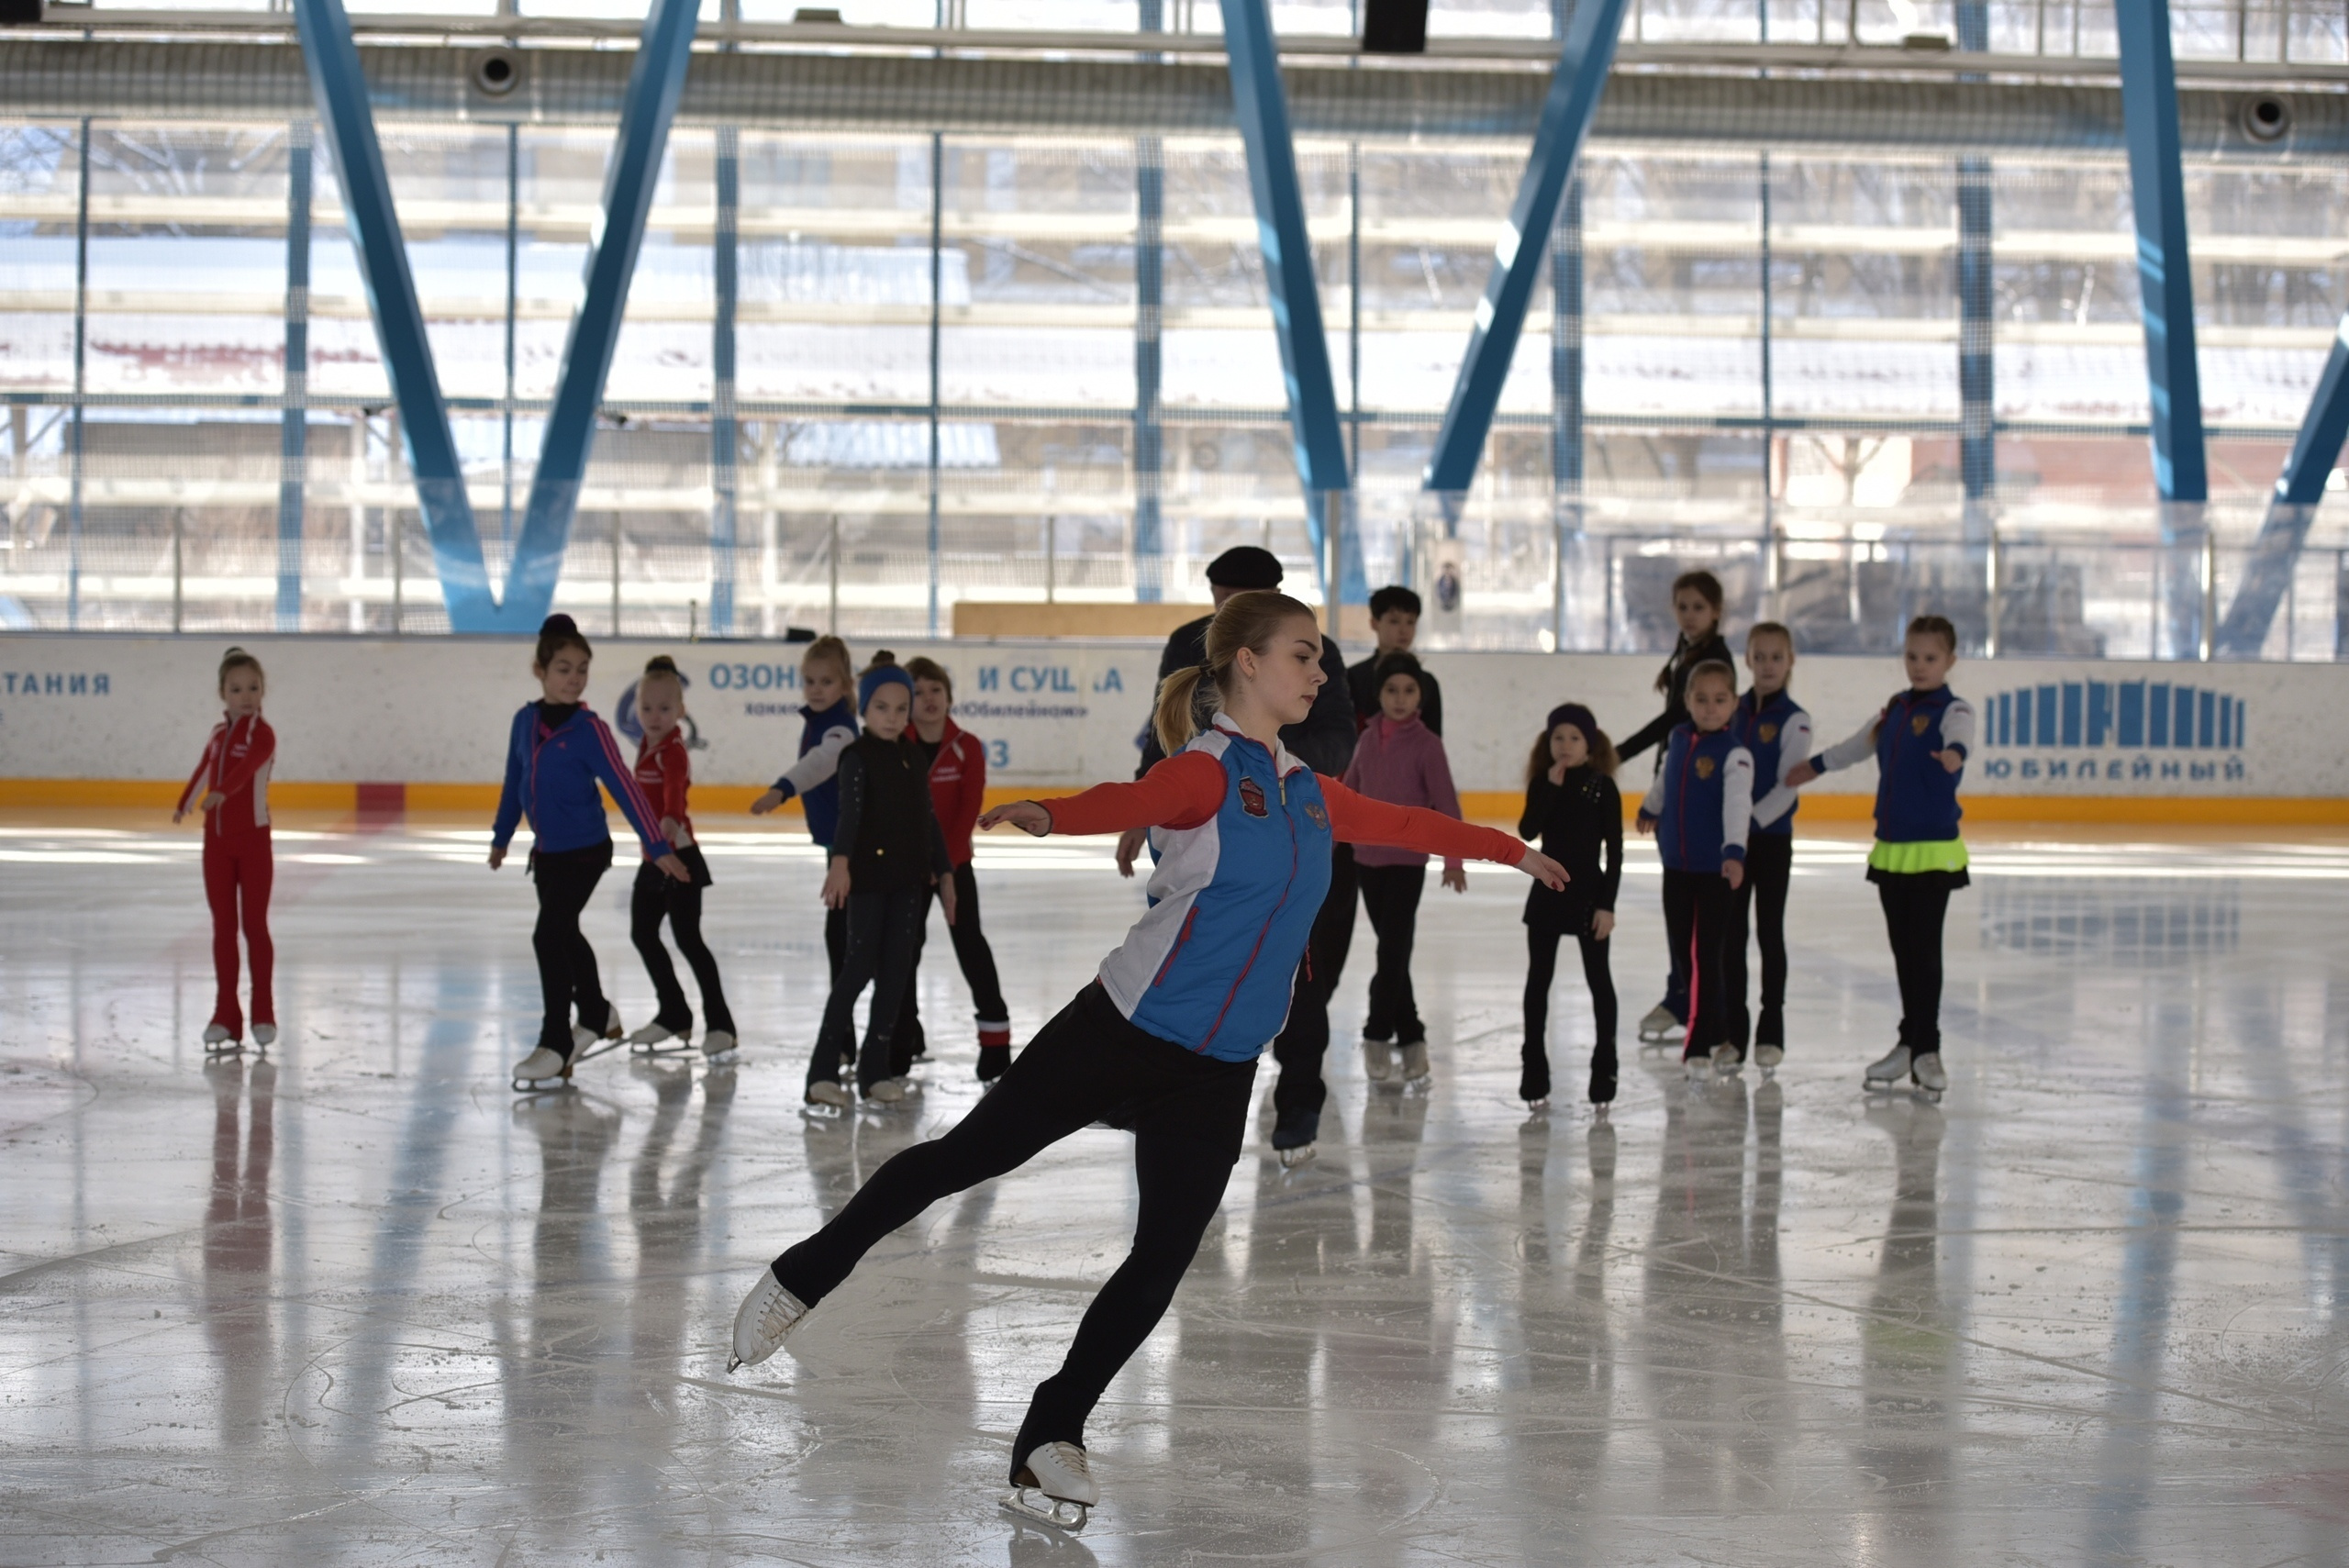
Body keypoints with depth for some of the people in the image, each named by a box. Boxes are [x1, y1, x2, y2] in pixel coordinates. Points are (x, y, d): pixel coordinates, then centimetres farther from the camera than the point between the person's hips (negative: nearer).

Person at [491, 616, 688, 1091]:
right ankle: (597, 1016, 44)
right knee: (565, 934, 22)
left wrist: (658, 847, -17)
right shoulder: (525, 721, 2)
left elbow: (625, 788, -15)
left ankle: (556, 1043, -5)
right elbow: (515, 782, 15)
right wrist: (501, 837, 22)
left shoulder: (589, 730, -15)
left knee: (549, 935, -14)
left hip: (585, 850, -7)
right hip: (547, 851, 7)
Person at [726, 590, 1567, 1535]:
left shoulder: (1312, 797, 12)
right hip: (1122, 1033, -6)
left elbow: (1407, 824, 27)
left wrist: (1512, 850, 38)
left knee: (1162, 1262, -1)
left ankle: (1051, 1439, 10)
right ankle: (805, 1278, 22)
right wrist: (1048, 814, -53)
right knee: (970, 1155, 3)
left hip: (1218, 1075, 6)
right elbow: (1131, 802, -32)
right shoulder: (1205, 772, -11)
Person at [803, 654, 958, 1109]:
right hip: (867, 875, -6)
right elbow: (850, 812, -23)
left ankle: (877, 1068, 12)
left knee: (897, 968, 5)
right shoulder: (858, 756, -8)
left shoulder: (913, 759, 12)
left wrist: (944, 874, 16)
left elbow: (929, 819, 18)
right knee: (860, 965, -10)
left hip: (909, 877, 6)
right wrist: (840, 862, -37)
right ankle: (824, 1068, -7)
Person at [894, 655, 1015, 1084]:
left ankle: (995, 1032, -5)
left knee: (969, 942, -6)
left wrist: (946, 858, -18)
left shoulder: (967, 748, -9)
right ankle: (905, 1030, 21)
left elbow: (970, 808, -11)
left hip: (954, 860, -1)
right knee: (906, 943, 8)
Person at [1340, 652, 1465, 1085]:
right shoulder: (1367, 739, 5)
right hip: (1367, 858, 5)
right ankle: (1409, 1037, 15)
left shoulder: (1426, 744, -8)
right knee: (1390, 949, 8)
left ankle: (1377, 1035, 5)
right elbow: (1349, 795, 13)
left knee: (1394, 950, -6)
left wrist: (1453, 860, -16)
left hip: (1408, 860, -5)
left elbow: (1445, 803, -11)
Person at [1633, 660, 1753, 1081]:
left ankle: (1701, 1045, 4)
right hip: (1676, 868, 6)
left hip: (1715, 871, -6)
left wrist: (1734, 852, -43)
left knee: (1708, 957, -3)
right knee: (1684, 951, 9)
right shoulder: (1679, 740, 4)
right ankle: (1719, 1038, 19)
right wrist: (1649, 809, 43)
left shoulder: (1734, 755, -15)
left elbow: (1737, 805, -28)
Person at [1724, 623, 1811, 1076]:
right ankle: (1732, 1030, 15)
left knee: (1769, 933, 3)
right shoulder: (1733, 711, 5)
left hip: (1772, 837, -4)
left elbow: (1787, 787, -15)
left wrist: (1751, 822, -24)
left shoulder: (1794, 720, -9)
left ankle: (1771, 1033, 10)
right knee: (1731, 932, 7)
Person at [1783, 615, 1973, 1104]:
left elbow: (1960, 737, -30)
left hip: (1934, 849, -6)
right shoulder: (1895, 710, 14)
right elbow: (1857, 746, 31)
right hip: (1890, 848, 6)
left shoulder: (1952, 710, -6)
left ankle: (1925, 1050, -1)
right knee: (1903, 951, 10)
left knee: (1924, 950, -6)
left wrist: (1954, 753, -52)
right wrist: (1815, 766, 44)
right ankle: (1910, 1045, 18)